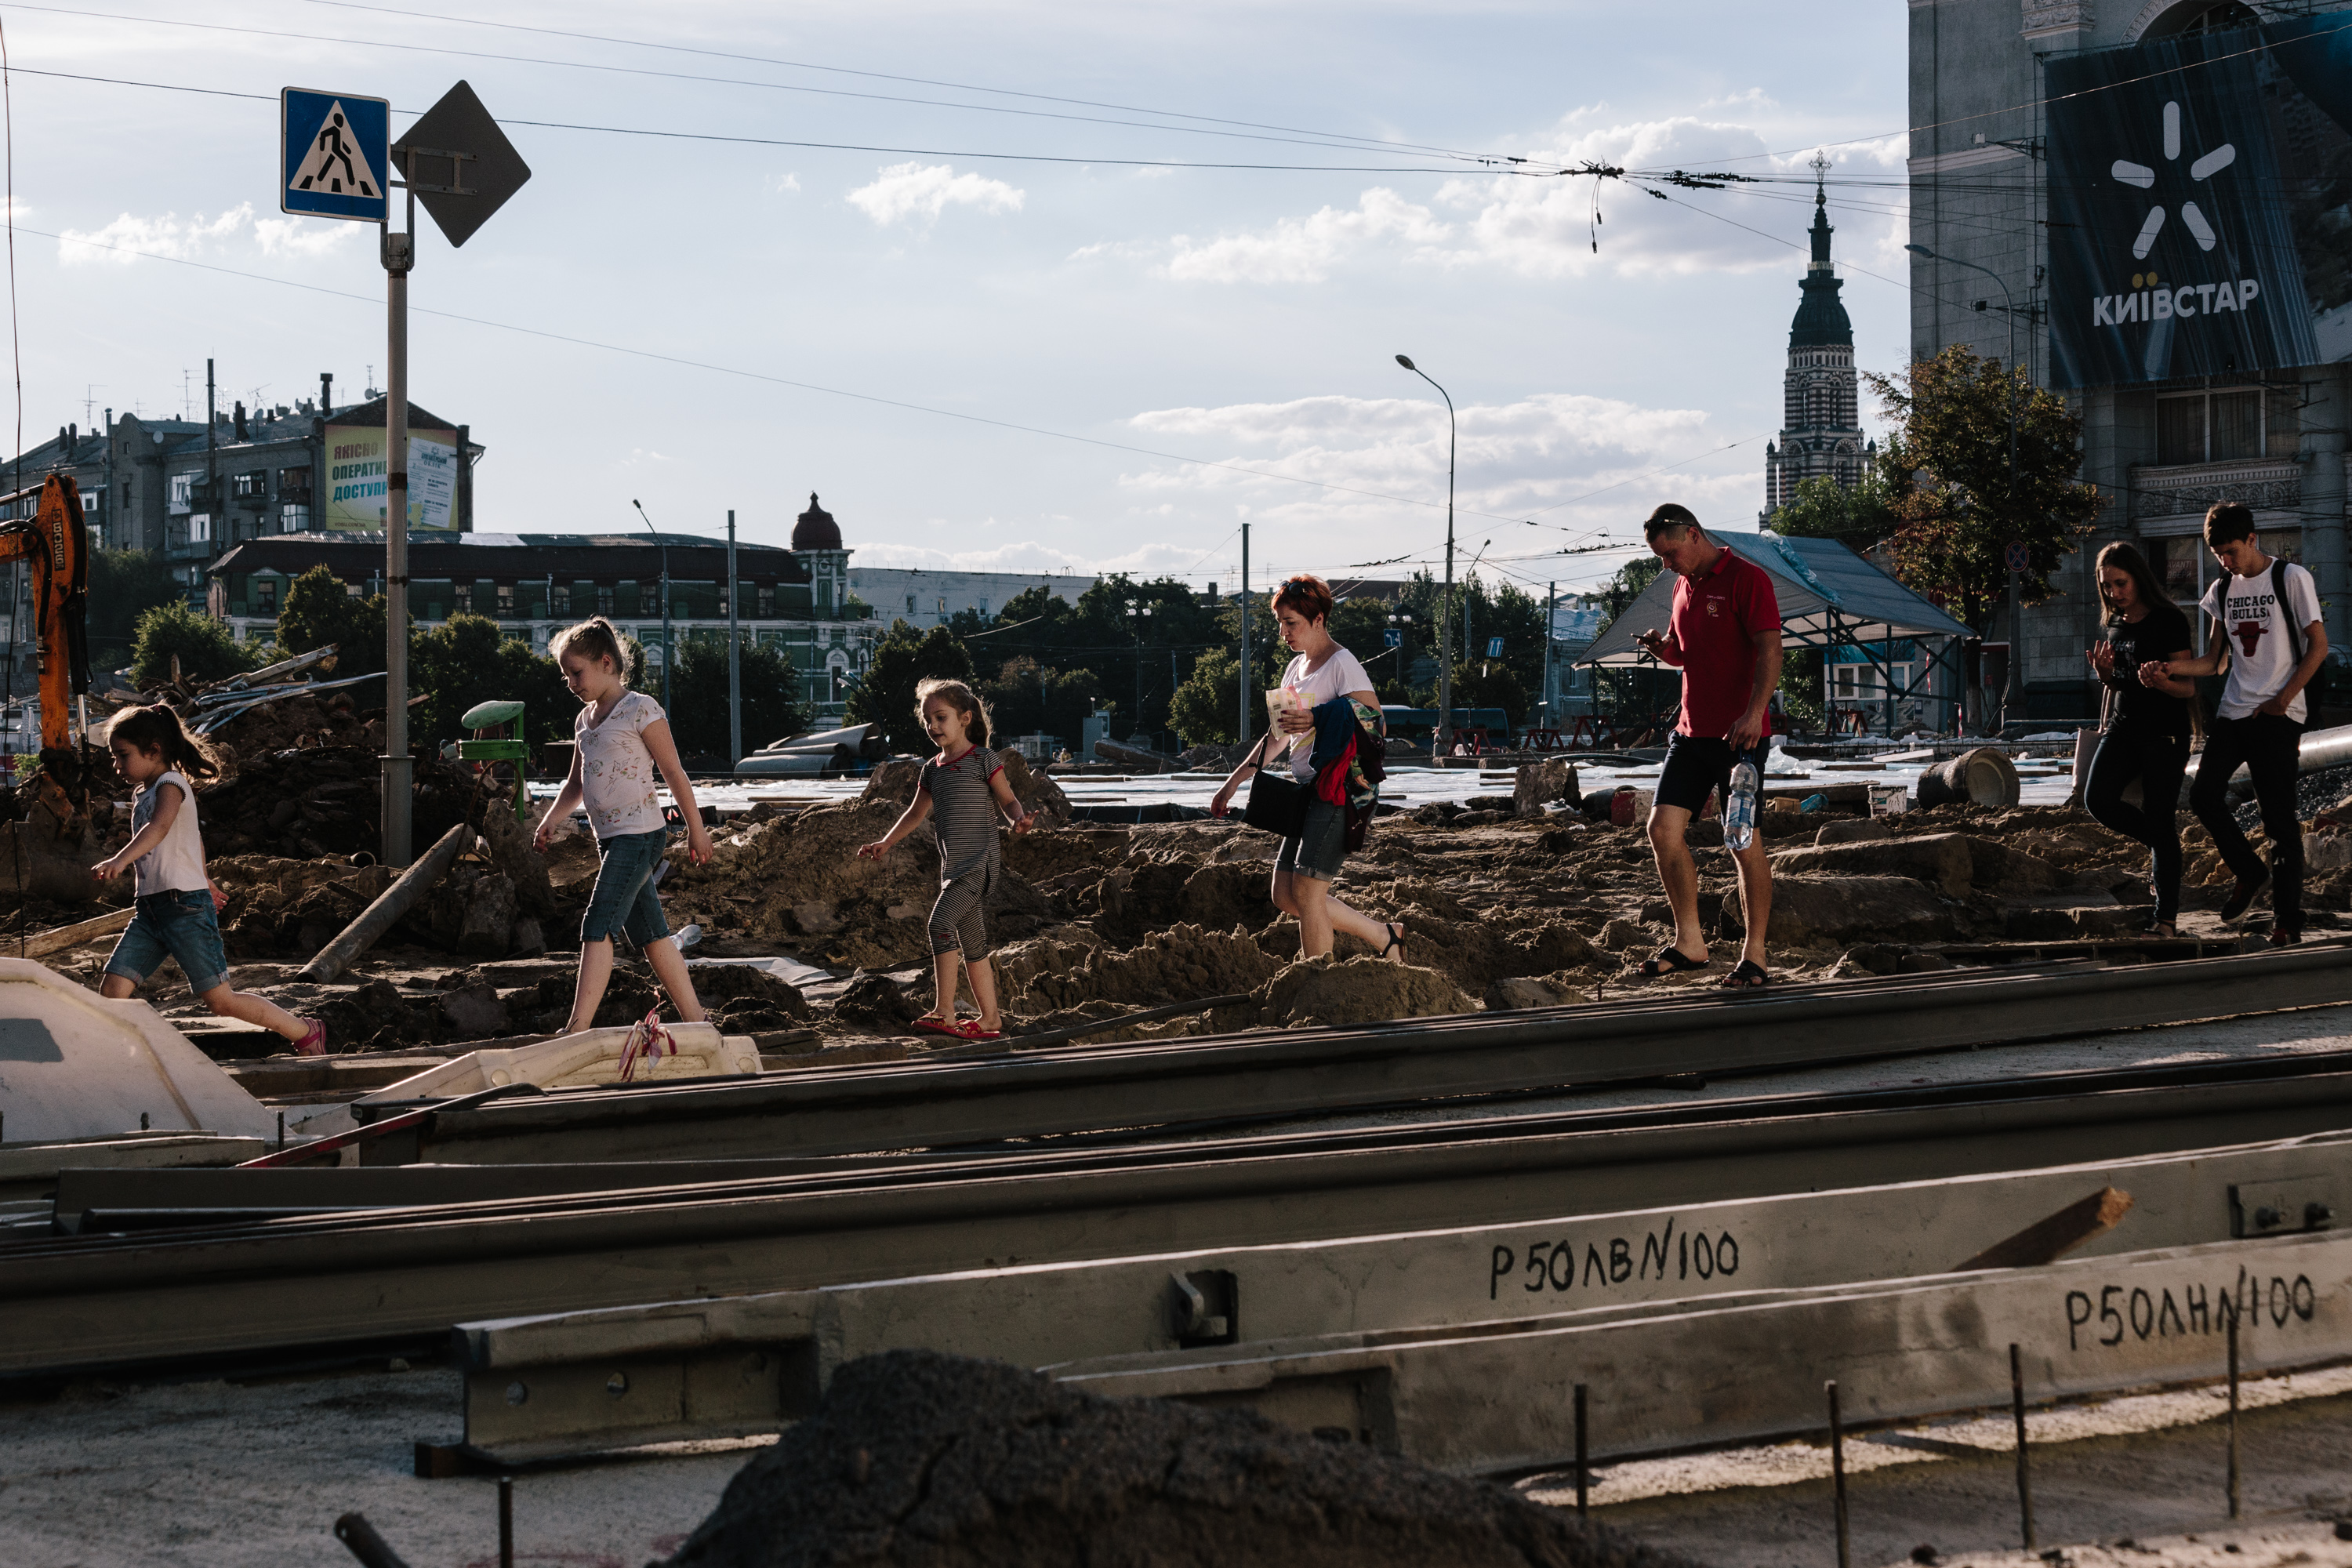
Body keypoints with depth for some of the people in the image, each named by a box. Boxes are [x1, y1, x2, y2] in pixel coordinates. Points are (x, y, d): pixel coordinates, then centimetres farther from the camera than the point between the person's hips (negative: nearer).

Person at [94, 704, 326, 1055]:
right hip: (150, 908, 9)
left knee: (220, 1000, -5)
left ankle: (306, 1032, 9)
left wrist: (120, 859, -49)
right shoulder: (142, 792, 17)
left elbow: (160, 826, -33)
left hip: (186, 906, -9)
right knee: (113, 988, -6)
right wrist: (204, 880, 44)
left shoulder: (170, 784, -11)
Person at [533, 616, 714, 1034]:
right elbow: (576, 781, 23)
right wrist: (552, 819, 6)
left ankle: (579, 1026, -17)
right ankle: (694, 1020, 15)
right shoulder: (586, 719, 15)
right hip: (611, 839, 9)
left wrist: (697, 830, -5)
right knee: (650, 934, 9)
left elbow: (673, 772, -7)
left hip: (639, 834, -9)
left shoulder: (640, 710, -9)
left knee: (598, 927, -15)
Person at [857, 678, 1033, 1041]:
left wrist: (1018, 820, -20)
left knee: (941, 921, -22)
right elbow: (916, 813, 26)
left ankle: (944, 1012, -23)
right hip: (953, 866, 8)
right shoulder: (932, 769, 14)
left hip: (980, 861, -8)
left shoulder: (983, 760, -4)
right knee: (971, 943, 10)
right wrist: (885, 843, 19)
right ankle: (990, 1019, 17)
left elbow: (1007, 800, 1)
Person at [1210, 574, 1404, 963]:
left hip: (1341, 790, -10)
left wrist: (1318, 721, -31)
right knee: (1286, 896, 6)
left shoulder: (1343, 664, -9)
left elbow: (1375, 721, -19)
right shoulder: (1297, 668, 18)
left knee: (1305, 892, -13)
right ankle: (1385, 936, 15)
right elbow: (1279, 735, 25)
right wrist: (1234, 782, 21)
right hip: (1308, 792, 10)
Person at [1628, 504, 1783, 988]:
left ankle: (1755, 957, 1)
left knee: (1744, 841, -5)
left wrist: (1754, 713, -29)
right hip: (1692, 730, 8)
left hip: (1739, 734, -8)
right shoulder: (1684, 585, 16)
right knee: (1663, 828, 0)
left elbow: (1770, 649, -17)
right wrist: (1662, 647, 4)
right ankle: (1689, 943, 9)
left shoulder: (1745, 578, -10)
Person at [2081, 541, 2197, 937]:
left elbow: (2188, 689, -8)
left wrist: (2161, 683, -30)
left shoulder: (2169, 622, -9)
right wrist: (2104, 672, -1)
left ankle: (2167, 917, -1)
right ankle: (2163, 840, 12)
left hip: (2164, 732, -6)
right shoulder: (2114, 624, 11)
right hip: (2123, 726, 6)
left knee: (2159, 822, -7)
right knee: (2097, 800, -14)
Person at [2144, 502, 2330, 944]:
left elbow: (2318, 647, -4)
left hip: (2277, 716, -6)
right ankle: (2248, 873, 15)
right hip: (2233, 710, 6)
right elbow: (2215, 661, 14)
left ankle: (2287, 919, 1)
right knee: (2204, 796, -8)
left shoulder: (2291, 579, -3)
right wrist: (2173, 668, -6)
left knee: (2279, 818, -6)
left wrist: (2282, 700, -11)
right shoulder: (2223, 589, 13)